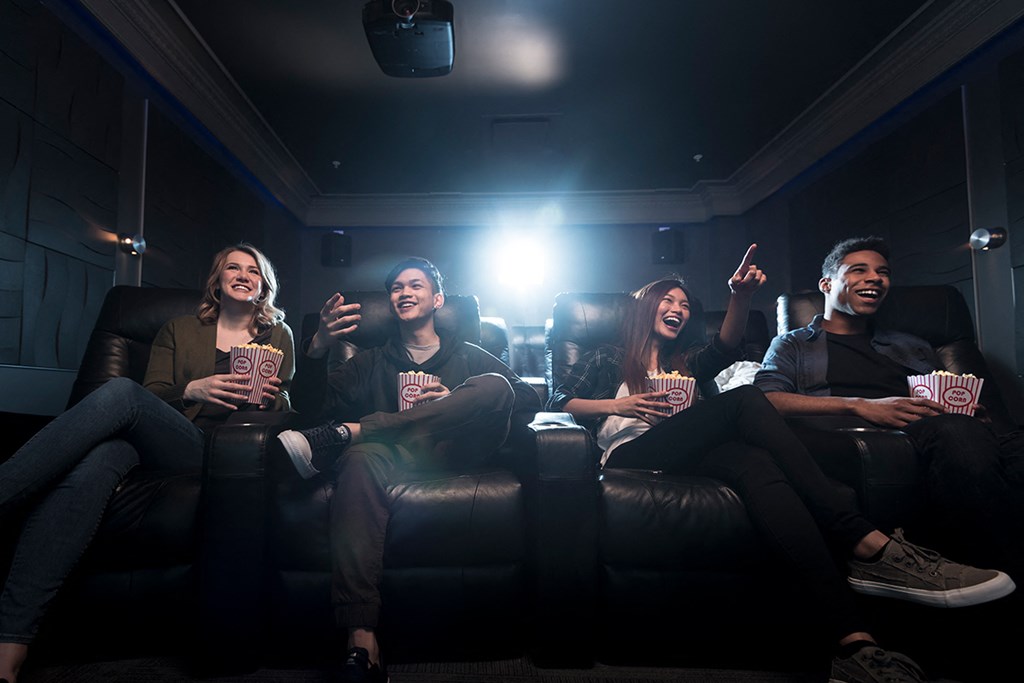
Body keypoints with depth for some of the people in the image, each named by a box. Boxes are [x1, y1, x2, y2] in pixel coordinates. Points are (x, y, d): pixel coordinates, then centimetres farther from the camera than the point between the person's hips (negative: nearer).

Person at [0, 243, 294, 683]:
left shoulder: (277, 335, 22)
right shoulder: (178, 330, 26)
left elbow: (283, 409, 18)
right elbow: (153, 396, 14)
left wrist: (270, 396, -7)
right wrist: (192, 390, -9)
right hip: (150, 446, 2)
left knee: (122, 392, -29)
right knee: (94, 460, -35)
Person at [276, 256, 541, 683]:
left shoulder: (469, 357, 25)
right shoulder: (370, 364, 29)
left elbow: (529, 400, 10)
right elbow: (310, 404, 13)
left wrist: (457, 404, -7)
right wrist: (318, 348, -7)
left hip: (451, 455, 0)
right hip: (390, 460, 1)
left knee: (496, 386, -25)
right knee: (363, 458, -36)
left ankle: (345, 433, -28)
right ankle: (361, 642, -42)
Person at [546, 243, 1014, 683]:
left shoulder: (686, 363, 33)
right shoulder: (606, 360, 25)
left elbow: (725, 348, 10)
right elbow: (558, 401, 12)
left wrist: (740, 298, -10)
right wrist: (620, 405, -4)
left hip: (686, 456, 4)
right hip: (632, 454, -4)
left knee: (753, 462, -34)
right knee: (745, 399, -26)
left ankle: (853, 640, -48)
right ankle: (869, 544, -36)